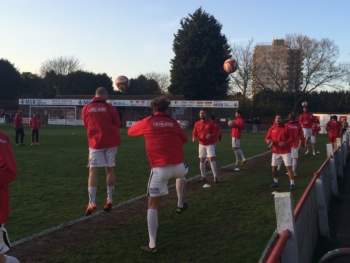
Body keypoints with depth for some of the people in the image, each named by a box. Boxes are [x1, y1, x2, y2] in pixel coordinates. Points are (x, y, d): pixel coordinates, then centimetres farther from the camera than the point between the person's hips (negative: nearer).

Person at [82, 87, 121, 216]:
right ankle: (109, 200, 14)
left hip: (95, 142, 0)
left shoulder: (86, 108, 3)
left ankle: (91, 202, -12)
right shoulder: (109, 107, -2)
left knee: (93, 171, -1)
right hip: (111, 141, 0)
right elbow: (118, 123, 4)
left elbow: (86, 125, 15)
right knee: (110, 170, 10)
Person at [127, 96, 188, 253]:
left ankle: (152, 245, 0)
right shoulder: (172, 122, 10)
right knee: (181, 174, 41)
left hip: (159, 168, -2)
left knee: (153, 205, 4)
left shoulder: (147, 122, 3)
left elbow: (130, 132, 20)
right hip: (177, 165, 3)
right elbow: (184, 139, 25)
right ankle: (180, 205, 47)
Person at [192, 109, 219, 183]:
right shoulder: (197, 124, 5)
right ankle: (203, 177, 18)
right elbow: (194, 133, 8)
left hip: (210, 144, -4)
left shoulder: (211, 122, -5)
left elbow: (214, 133, -5)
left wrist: (210, 135, -25)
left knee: (211, 159, -13)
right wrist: (194, 138, -13)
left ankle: (215, 177, -9)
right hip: (201, 144, 4)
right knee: (202, 160, 7)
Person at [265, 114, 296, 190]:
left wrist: (285, 143, -24)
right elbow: (267, 138, 6)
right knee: (274, 167, 9)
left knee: (288, 167, -8)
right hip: (275, 151, 4)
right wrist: (268, 141, -18)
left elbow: (291, 138, -7)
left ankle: (292, 183, -1)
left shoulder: (286, 128, -7)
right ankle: (275, 182, 29)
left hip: (285, 151, -4)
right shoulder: (272, 129, 3)